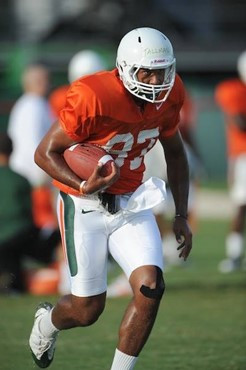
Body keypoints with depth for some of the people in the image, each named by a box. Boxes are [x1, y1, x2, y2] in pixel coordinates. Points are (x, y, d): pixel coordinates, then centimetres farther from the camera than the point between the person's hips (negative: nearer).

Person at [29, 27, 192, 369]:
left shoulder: (169, 95, -6)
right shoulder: (93, 98, -26)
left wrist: (181, 215, 8)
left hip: (131, 203, 5)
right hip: (85, 208, -5)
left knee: (150, 287, -16)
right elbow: (45, 153, -18)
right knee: (88, 309, 1)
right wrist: (84, 186, -34)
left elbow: (175, 152, 11)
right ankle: (47, 321, 39)